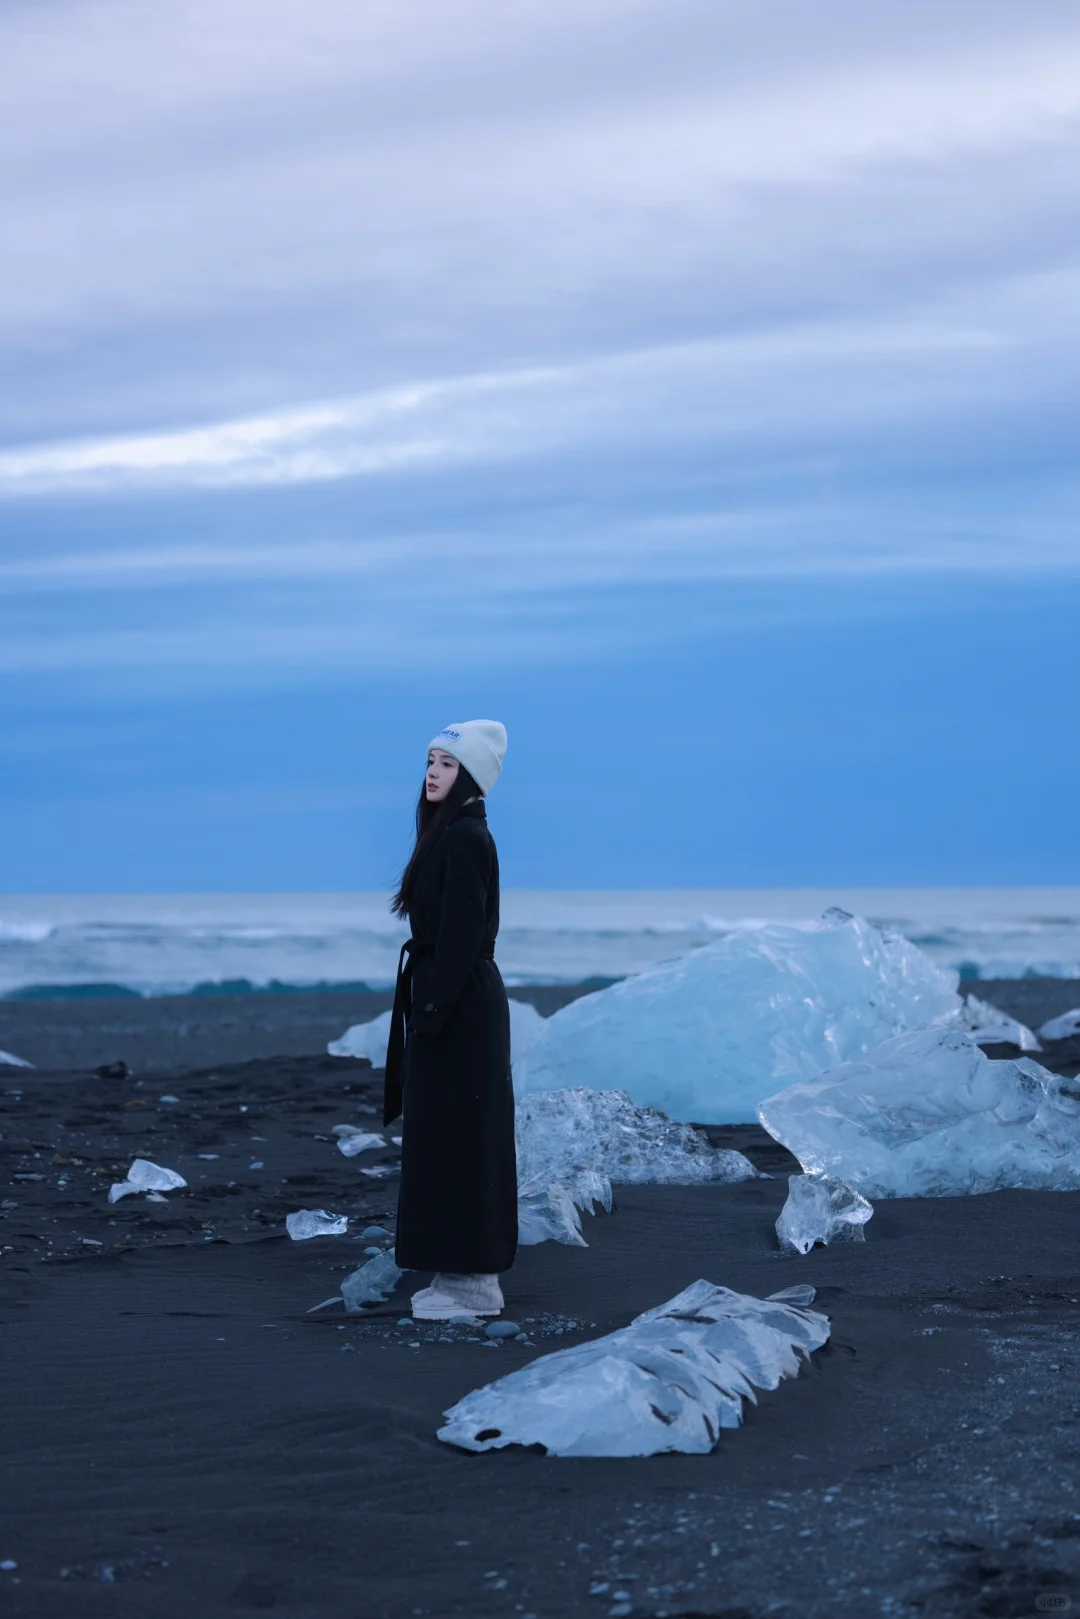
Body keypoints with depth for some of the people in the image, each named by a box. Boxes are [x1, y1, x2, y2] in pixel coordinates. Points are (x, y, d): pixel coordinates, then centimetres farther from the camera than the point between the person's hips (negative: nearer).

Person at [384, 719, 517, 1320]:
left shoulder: (465, 839, -16)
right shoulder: (453, 833, 14)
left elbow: (461, 938, -21)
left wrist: (430, 1015, -21)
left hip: (457, 1008, -10)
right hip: (454, 1003, 10)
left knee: (456, 1136, -5)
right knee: (455, 1136, 13)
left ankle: (473, 1282, 1)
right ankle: (468, 1272, 18)